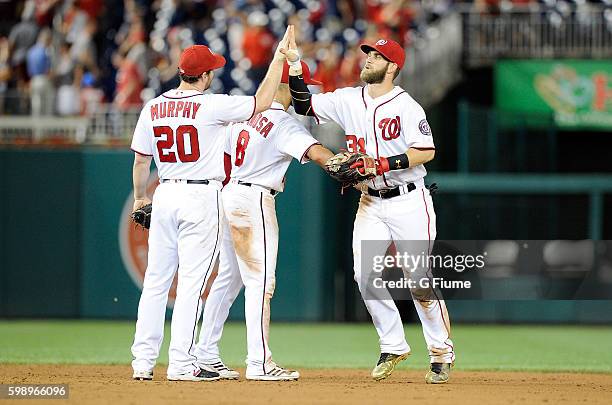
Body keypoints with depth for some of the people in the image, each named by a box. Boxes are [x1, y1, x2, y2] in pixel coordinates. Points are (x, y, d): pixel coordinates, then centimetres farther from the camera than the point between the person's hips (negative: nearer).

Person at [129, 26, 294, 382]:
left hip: (165, 196, 5)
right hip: (201, 198, -5)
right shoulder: (211, 106, -12)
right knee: (192, 282, -3)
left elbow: (140, 159, 10)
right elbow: (262, 101, -7)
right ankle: (181, 363, -6)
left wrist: (140, 198, 26)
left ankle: (143, 361, 8)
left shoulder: (153, 108, 4)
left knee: (156, 280, 9)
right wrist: (280, 57, 0)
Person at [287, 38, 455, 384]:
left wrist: (383, 164, -24)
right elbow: (304, 105, 8)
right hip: (371, 202, 5)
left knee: (419, 280, -5)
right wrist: (294, 66, -3)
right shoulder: (349, 100, 6)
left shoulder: (406, 106, -11)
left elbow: (426, 152, -17)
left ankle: (442, 352, 8)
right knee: (366, 276, -7)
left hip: (408, 202, -5)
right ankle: (393, 346, 7)